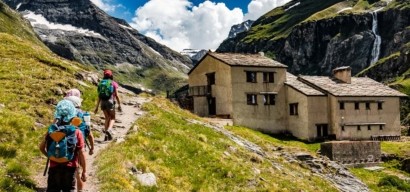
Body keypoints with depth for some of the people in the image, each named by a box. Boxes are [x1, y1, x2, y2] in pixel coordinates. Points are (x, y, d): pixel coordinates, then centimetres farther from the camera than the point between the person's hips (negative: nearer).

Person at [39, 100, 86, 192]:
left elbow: (41, 147, 4)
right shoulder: (77, 133, -13)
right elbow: (81, 154, -12)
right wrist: (84, 171, -4)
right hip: (70, 168, -1)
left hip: (54, 168, 1)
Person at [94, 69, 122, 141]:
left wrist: (97, 107, 9)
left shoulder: (101, 84, 10)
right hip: (110, 102, -4)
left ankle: (106, 135, 11)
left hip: (103, 102, 4)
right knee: (112, 118, 10)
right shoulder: (114, 83, 1)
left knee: (107, 118, 17)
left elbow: (99, 96, 6)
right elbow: (116, 95, -5)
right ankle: (109, 130, -18)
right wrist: (119, 105, 1)